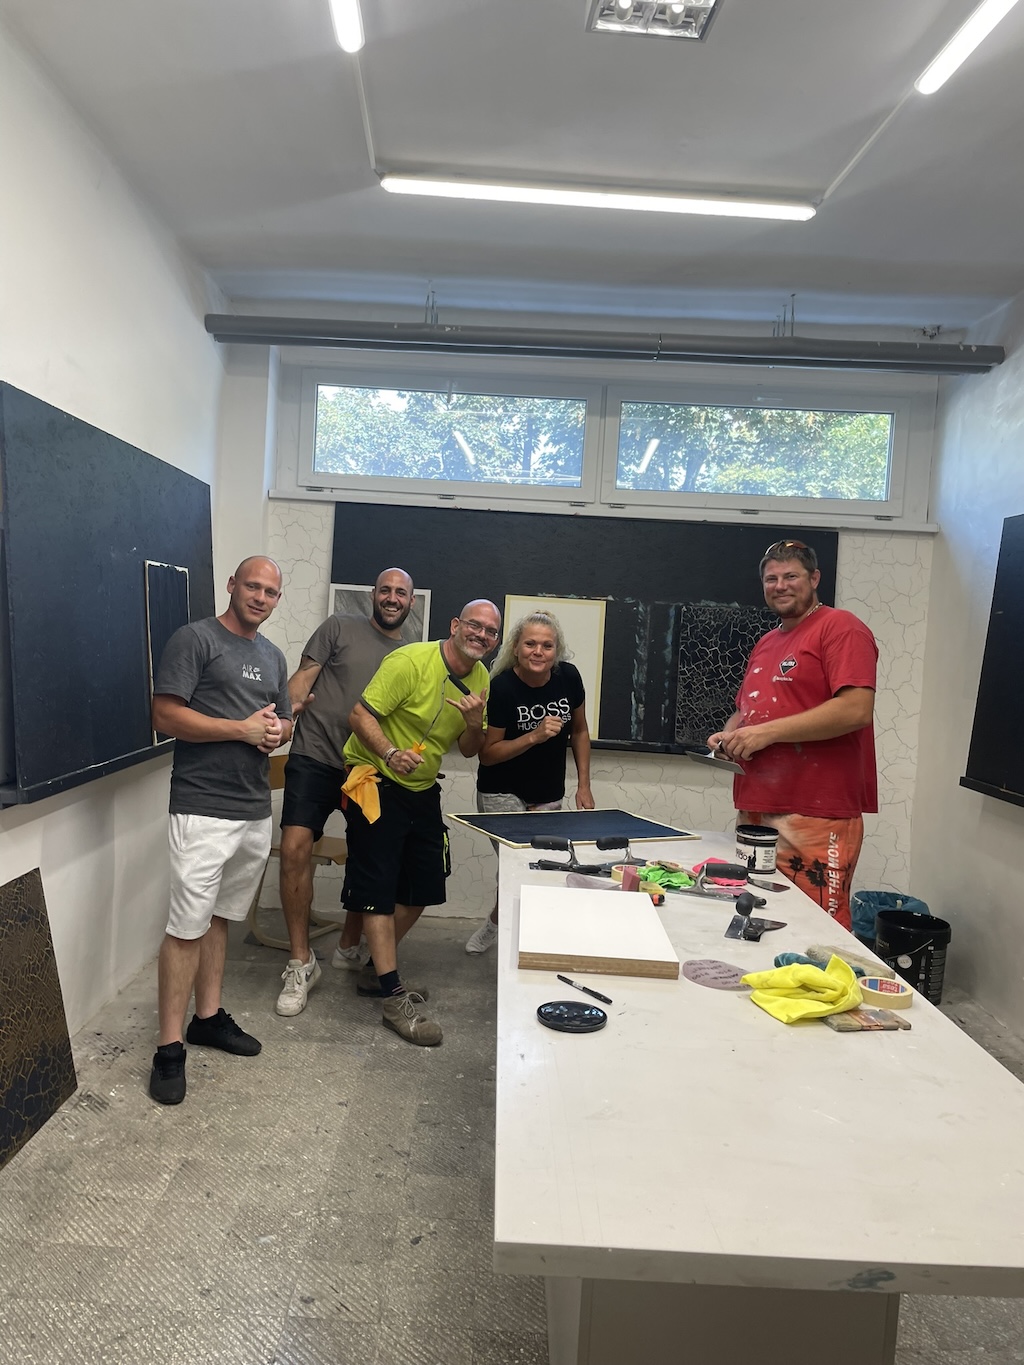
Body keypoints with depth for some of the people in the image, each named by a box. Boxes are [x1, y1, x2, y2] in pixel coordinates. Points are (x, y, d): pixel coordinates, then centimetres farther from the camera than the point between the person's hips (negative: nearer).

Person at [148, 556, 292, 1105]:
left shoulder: (272, 656, 17)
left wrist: (277, 730, -1)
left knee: (220, 917, 17)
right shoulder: (196, 639, -6)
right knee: (188, 926, -6)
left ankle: (208, 1016, 29)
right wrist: (243, 729, -15)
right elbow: (166, 715, -14)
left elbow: (285, 721, 24)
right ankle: (169, 1048, 3)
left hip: (255, 808, 7)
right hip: (203, 808, -7)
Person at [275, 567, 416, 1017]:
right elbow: (303, 677, -1)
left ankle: (349, 948, 32)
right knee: (295, 848, -17)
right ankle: (301, 963, -3)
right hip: (315, 756, -3)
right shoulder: (339, 628, 5)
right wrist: (292, 704, -22)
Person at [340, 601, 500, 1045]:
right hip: (376, 782, -8)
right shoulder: (411, 661, -19)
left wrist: (475, 721, -14)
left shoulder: (480, 678, 4)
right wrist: (390, 753, -38)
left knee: (422, 888, 13)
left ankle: (377, 972, 30)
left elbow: (468, 750, 8)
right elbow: (360, 715, -21)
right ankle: (394, 999, 2)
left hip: (422, 789, 8)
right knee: (379, 891, -5)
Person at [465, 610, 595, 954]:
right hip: (502, 793, -4)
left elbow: (579, 730, 6)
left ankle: (496, 922, 33)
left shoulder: (568, 677, -9)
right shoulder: (501, 688, -21)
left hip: (549, 796, 4)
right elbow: (487, 754, -16)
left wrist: (584, 786, 3)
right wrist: (535, 736, -28)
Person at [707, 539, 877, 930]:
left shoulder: (840, 627, -5)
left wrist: (767, 732, -16)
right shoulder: (765, 643, 21)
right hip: (754, 814, 8)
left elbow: (856, 710, -18)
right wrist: (728, 736, 6)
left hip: (815, 822, -8)